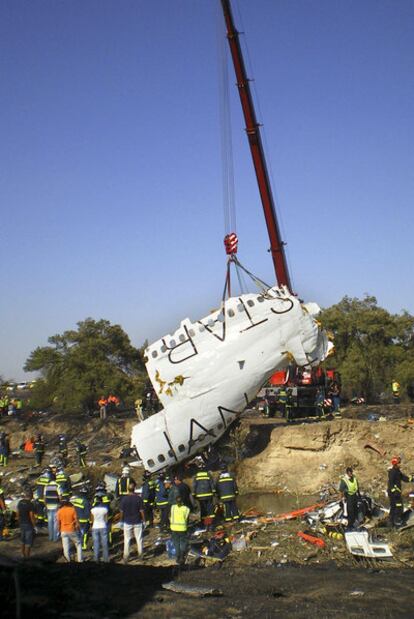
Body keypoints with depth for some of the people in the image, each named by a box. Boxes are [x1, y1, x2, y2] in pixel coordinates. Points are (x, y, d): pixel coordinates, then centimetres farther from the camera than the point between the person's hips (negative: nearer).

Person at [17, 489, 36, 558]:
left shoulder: (20, 502, 1)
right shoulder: (30, 504, -21)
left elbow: (18, 513, 9)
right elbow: (32, 516, -20)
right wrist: (34, 525, -11)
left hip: (21, 524, 7)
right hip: (29, 524, -7)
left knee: (23, 541, 20)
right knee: (28, 542, 3)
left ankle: (23, 555, 27)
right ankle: (27, 556, 7)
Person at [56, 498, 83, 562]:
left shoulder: (59, 511, -2)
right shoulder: (72, 509, -7)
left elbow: (58, 522, 0)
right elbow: (76, 520, -7)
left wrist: (59, 530, 12)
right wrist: (78, 529, 4)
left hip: (64, 531, 1)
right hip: (72, 530, -1)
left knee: (66, 547, 6)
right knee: (78, 544, 14)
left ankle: (68, 560, 7)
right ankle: (80, 559, 13)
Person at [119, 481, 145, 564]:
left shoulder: (124, 499, -9)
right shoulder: (138, 498, -10)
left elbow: (121, 511, -4)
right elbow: (141, 511, -6)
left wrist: (122, 520, 10)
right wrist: (143, 520, 5)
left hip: (127, 522, 0)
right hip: (137, 522, 0)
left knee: (127, 540, 8)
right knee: (139, 539, 13)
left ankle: (126, 557, 10)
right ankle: (140, 554, 20)